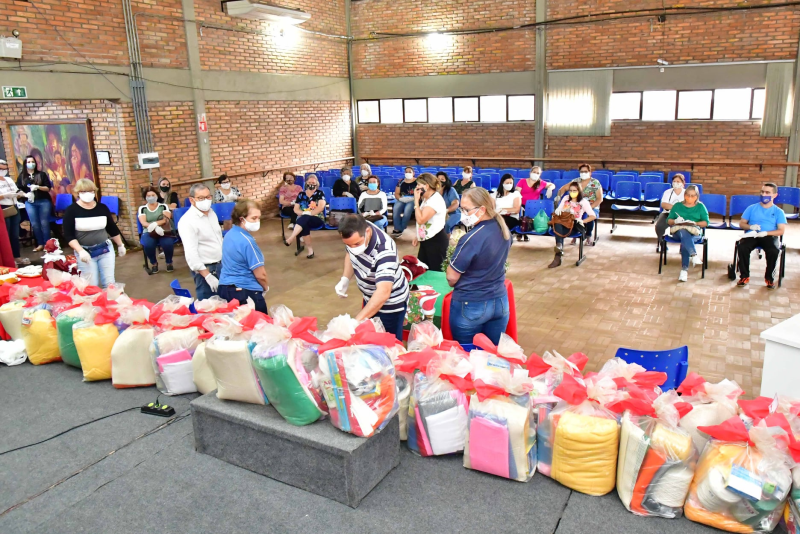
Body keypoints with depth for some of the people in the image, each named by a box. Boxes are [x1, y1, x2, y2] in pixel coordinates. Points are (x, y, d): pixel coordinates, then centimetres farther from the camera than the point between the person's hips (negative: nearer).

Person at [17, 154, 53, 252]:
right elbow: (18, 190, 6)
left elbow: (48, 188, 0)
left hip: (44, 201, -2)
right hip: (30, 203, 2)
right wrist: (26, 195, -13)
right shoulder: (21, 176, 8)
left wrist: (38, 187, -16)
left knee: (44, 223, -4)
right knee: (34, 224, 2)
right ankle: (40, 244, 11)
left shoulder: (41, 174, 4)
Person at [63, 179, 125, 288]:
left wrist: (120, 245, 20)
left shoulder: (102, 208, 2)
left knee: (109, 283, 2)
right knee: (91, 285, -3)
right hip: (85, 252, -2)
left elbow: (113, 228, 14)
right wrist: (80, 251, -23)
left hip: (105, 249, 3)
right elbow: (68, 235, -10)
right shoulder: (71, 210, -7)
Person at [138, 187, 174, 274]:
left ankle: (169, 262, -5)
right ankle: (153, 263, -4)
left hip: (164, 230, -1)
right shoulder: (142, 208, 13)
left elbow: (166, 219, -5)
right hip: (149, 232, 1)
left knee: (168, 243, -34)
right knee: (147, 244, -34)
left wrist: (155, 224, -22)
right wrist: (154, 227, -21)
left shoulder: (163, 206, 12)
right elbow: (143, 222, -1)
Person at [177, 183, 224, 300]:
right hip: (205, 269, -7)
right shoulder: (187, 221, -18)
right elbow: (191, 253, -22)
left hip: (220, 265, 7)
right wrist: (208, 276, -22)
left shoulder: (212, 212, 7)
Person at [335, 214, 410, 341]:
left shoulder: (384, 250, -38)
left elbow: (383, 292, -46)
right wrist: (345, 279, -9)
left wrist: (357, 320, -52)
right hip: (370, 298, 7)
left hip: (390, 303, -7)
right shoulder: (355, 233, -17)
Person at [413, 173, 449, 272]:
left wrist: (416, 200, -19)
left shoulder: (435, 200, -19)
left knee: (436, 271, -3)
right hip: (426, 240, 10)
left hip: (436, 241, -10)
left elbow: (421, 220, -26)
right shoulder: (427, 199, 13)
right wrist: (418, 236, 17)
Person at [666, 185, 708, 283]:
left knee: (684, 241, -37)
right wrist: (675, 221, -5)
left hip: (694, 232, -1)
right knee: (684, 232, -39)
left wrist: (695, 223, -8)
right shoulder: (677, 206, 22)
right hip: (678, 231, 1)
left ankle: (684, 269, -41)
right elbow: (669, 221, 17)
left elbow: (706, 222, 11)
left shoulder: (700, 206, 20)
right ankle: (694, 255, -53)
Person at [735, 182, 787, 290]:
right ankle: (744, 277, -17)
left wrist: (766, 233, -16)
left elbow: (781, 230, 2)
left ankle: (769, 278, -10)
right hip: (752, 235, 1)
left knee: (774, 251, -35)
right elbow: (741, 223, 14)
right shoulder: (752, 208, 15)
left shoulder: (778, 212, 11)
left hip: (769, 236, -1)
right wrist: (750, 227, -9)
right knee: (742, 248, -33)